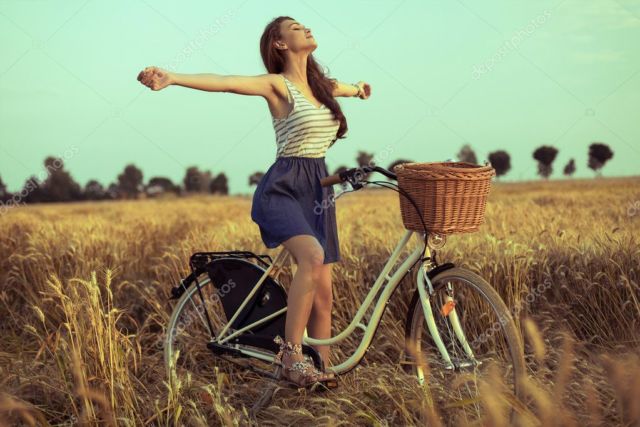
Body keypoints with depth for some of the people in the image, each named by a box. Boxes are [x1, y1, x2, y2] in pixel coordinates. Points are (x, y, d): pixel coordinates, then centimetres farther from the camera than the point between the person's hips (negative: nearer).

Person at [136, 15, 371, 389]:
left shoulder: (322, 86, 15)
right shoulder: (277, 85, -6)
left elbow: (345, 88, 41)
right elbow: (223, 82, -23)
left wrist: (359, 89, 63)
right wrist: (171, 78, -38)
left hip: (319, 191, 7)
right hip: (283, 189, -7)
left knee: (324, 293, 2)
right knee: (313, 257, -33)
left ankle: (323, 371, 10)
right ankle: (291, 353, -24)